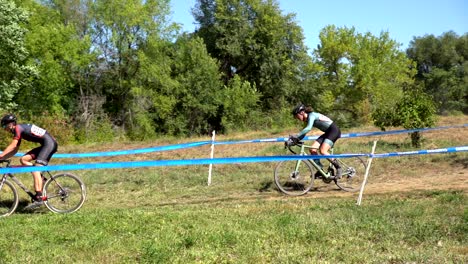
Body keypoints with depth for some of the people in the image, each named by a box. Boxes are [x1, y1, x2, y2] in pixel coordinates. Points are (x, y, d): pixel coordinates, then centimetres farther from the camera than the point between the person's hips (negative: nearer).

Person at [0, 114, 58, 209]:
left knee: (35, 170, -16)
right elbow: (15, 150, 19)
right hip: (45, 145, 9)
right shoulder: (19, 130, 19)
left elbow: (12, 146, -15)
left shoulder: (18, 128, -9)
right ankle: (40, 178, 7)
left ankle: (38, 199, -21)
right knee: (23, 160, 4)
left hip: (49, 143, -9)